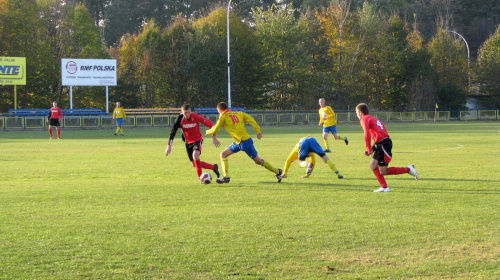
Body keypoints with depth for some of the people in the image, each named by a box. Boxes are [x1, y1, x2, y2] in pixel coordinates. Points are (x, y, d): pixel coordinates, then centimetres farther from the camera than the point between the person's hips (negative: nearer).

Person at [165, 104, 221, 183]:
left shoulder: (195, 117, -22)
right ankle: (213, 167, 30)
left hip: (197, 140, -4)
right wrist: (169, 146, -16)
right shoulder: (180, 119, -17)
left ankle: (200, 178, -17)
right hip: (188, 142, 4)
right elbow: (173, 132, -10)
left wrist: (214, 138, -14)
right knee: (194, 164, 8)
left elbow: (209, 124, -15)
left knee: (195, 156, -31)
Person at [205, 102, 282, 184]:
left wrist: (208, 132, 18)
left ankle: (277, 172, 14)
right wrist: (258, 131, -6)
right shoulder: (238, 113, 14)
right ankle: (226, 177, 4)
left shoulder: (223, 116, -5)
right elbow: (250, 119, 1)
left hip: (245, 141, -8)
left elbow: (215, 129, -3)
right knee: (223, 154, 9)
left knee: (258, 161, 3)